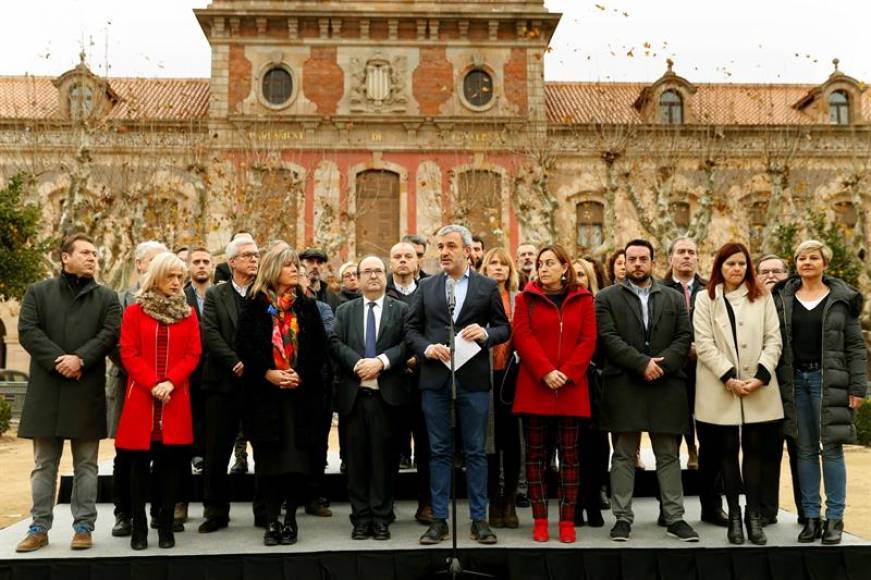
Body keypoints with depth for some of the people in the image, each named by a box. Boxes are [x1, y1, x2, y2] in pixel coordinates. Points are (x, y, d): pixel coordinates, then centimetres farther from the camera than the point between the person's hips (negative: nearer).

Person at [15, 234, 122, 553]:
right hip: (46, 390, 0)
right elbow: (27, 331, -3)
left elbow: (110, 333, -4)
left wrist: (80, 358, -18)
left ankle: (83, 526, 12)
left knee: (86, 464, 5)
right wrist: (57, 360, -15)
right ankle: (39, 527, 16)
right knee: (44, 464, 8)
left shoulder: (106, 298, 9)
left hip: (88, 391, 0)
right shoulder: (38, 292, 9)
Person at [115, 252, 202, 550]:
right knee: (139, 464, 3)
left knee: (170, 463, 2)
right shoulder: (134, 312, 4)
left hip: (175, 400, 1)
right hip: (141, 398, -1)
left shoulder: (188, 313, 10)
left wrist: (170, 382, -11)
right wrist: (152, 384, -14)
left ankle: (166, 527, 11)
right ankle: (139, 527, 12)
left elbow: (193, 354, 3)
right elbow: (129, 354, -2)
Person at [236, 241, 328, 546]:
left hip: (300, 392, 1)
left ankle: (290, 519, 10)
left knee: (297, 457, -1)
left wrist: (301, 375, -8)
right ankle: (271, 520, 10)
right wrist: (268, 373, -13)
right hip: (264, 392, -1)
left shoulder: (306, 306, 10)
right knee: (268, 458, 1)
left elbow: (320, 348, 6)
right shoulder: (254, 304, 5)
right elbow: (244, 345, -2)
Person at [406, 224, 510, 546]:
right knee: (439, 451, 7)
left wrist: (485, 333, -13)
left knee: (475, 450, 5)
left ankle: (479, 519, 15)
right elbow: (412, 328, 9)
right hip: (435, 377, 1)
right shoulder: (426, 286, 9)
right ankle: (439, 519, 15)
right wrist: (426, 348, -9)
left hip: (473, 378, -1)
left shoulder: (487, 286, 5)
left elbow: (504, 328, 7)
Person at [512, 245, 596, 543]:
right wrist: (545, 372, -15)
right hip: (534, 387, 0)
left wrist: (567, 373, -12)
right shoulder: (526, 298, 7)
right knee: (536, 454, 3)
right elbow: (522, 337, -3)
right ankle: (540, 520, 11)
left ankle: (567, 521, 10)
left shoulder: (582, 299, 7)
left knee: (569, 455, 4)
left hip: (571, 389, 0)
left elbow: (588, 341, 1)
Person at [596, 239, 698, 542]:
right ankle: (622, 518, 9)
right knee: (623, 455, 3)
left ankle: (675, 517, 14)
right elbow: (609, 338, -6)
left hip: (666, 386, 2)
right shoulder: (607, 298, 5)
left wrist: (662, 362, -11)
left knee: (668, 455, 7)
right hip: (624, 386, -2)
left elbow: (684, 337, 5)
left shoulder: (674, 298, 14)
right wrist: (642, 363, -14)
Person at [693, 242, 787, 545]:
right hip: (720, 389, -1)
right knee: (727, 452, 3)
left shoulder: (762, 298, 10)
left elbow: (773, 340, 4)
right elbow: (704, 343, -3)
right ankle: (734, 516, 10)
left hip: (759, 389, 1)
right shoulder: (705, 299, 6)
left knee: (755, 450, 1)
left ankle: (754, 516, 7)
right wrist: (729, 378, -12)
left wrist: (761, 375, -10)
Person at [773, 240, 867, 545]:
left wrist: (857, 386, -6)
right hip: (795, 380, 2)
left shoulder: (842, 298, 2)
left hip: (828, 380, -2)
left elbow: (855, 346, 0)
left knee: (831, 447, -2)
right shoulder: (782, 298, 8)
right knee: (805, 449, 6)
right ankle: (811, 516, 13)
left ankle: (834, 518, 6)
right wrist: (776, 382, -1)